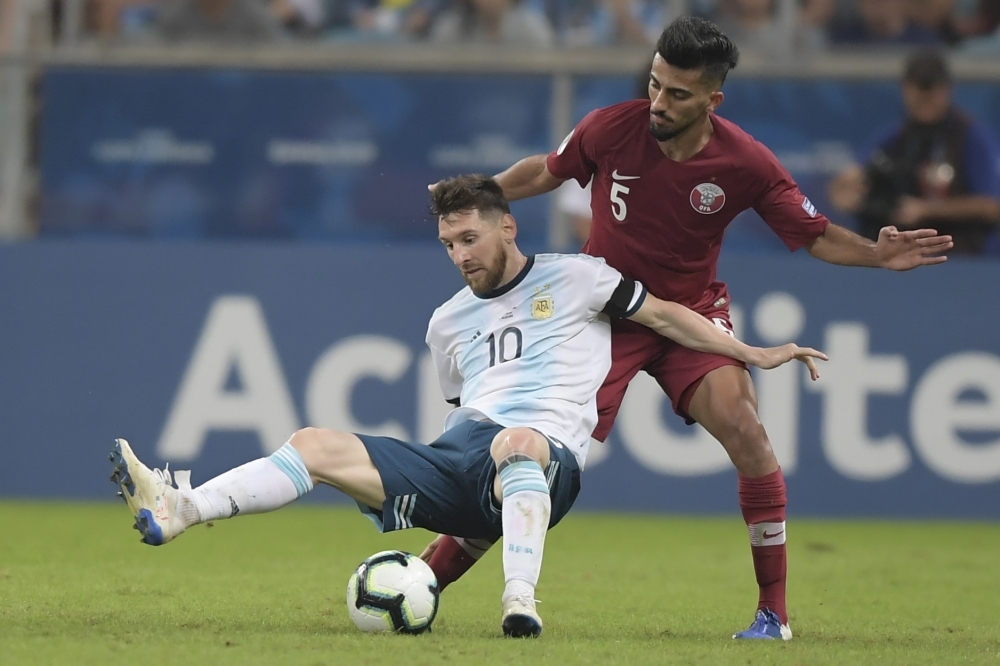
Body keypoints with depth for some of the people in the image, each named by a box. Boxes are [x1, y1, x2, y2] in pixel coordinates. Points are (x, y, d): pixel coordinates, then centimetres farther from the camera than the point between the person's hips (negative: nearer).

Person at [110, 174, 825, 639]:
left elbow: (665, 316, 11)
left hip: (543, 460, -5)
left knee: (517, 441, -43)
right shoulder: (449, 322, 26)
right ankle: (175, 510, -28)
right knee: (317, 444, -13)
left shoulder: (573, 278, 10)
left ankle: (522, 601, -60)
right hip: (453, 461, 5)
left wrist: (753, 354, 6)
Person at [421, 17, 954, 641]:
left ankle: (774, 610, -12)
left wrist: (877, 255, -24)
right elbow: (547, 172, 6)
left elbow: (816, 235, -7)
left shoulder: (746, 163, -17)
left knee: (744, 429, -22)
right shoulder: (611, 129, -17)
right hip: (604, 310, 0)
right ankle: (431, 573, 7)